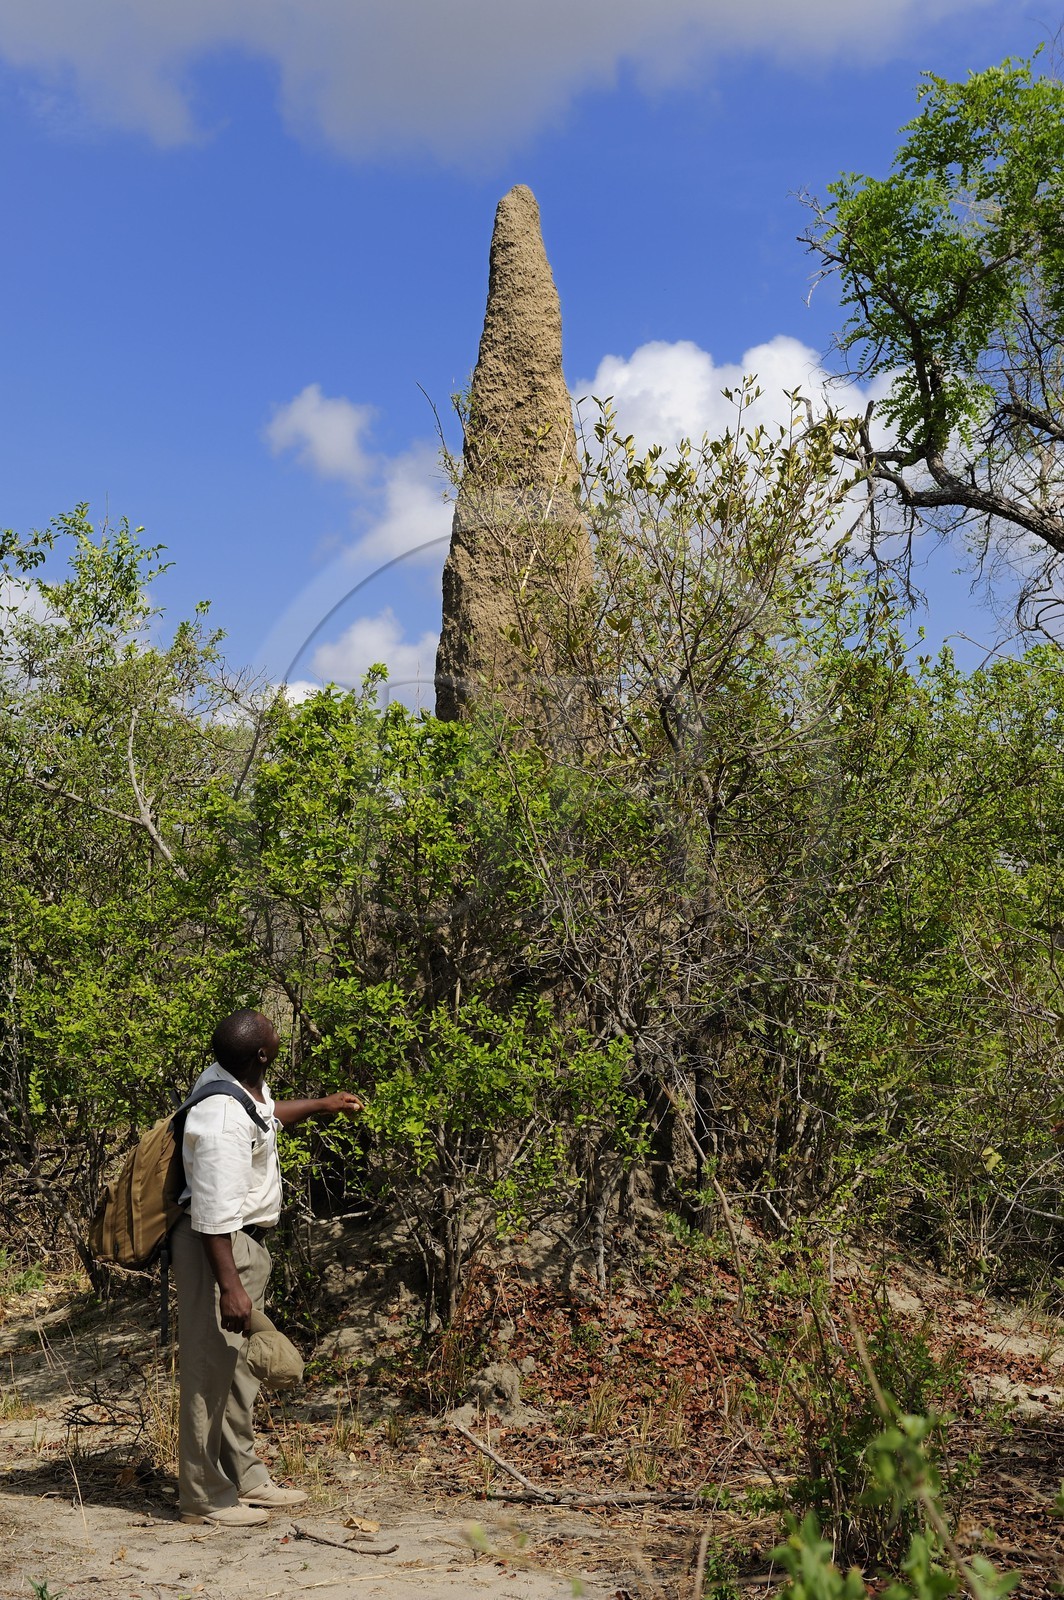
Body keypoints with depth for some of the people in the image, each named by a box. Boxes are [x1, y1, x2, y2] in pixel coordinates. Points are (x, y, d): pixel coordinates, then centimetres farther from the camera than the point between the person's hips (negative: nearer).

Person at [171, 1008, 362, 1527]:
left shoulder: (239, 1081, 1)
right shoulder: (223, 1121, -29)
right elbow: (214, 1213, -28)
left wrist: (321, 1105, 34)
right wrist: (230, 1285, -26)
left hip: (248, 1240, 11)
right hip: (217, 1247, -11)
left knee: (239, 1366, 18)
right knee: (211, 1368, -1)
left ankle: (245, 1478, 29)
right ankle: (204, 1497, 10)